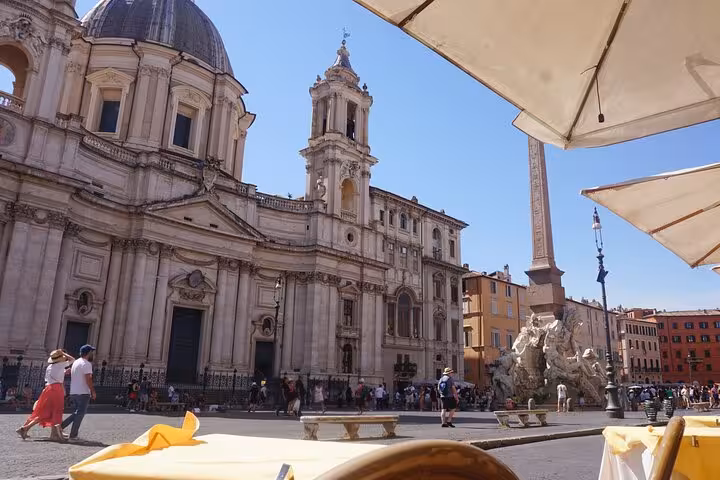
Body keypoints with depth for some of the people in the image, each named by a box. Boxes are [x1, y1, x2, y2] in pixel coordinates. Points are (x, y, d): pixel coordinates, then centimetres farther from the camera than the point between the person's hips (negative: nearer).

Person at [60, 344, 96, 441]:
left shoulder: (75, 362, 14)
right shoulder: (86, 364, -14)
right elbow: (88, 380, -18)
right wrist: (93, 391, -12)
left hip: (73, 392, 8)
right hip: (83, 393, -8)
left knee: (77, 412, 20)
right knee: (80, 414, 0)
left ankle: (61, 425, 10)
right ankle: (73, 435, 2)